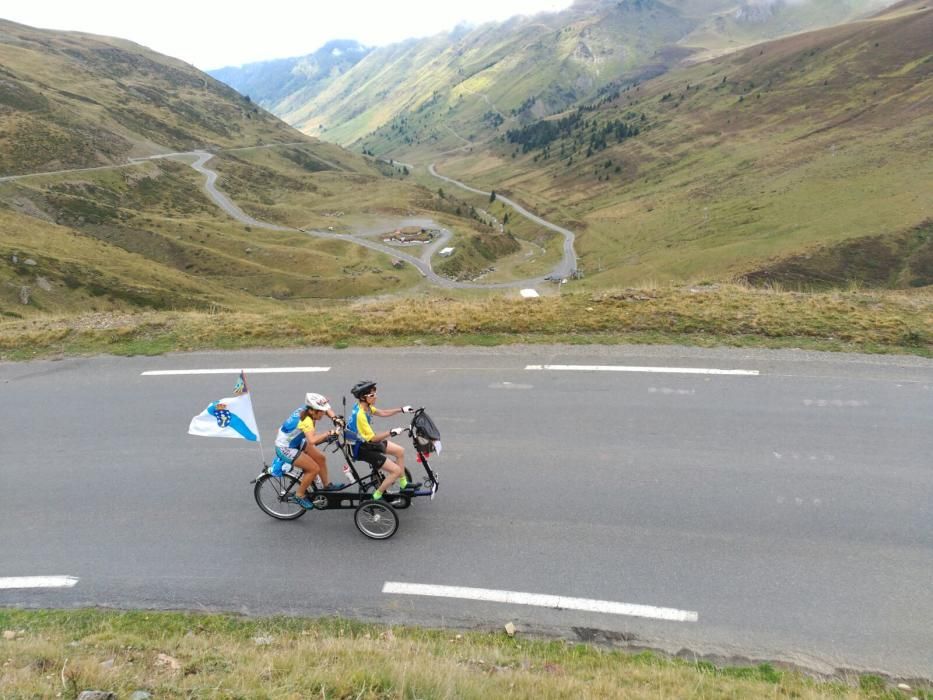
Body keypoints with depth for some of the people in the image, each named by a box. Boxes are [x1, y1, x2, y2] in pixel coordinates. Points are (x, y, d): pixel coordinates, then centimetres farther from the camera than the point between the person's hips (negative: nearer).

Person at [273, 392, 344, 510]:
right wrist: (329, 433, -45)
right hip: (285, 448, -9)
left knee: (320, 458, 10)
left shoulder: (305, 408, -12)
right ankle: (299, 495, 10)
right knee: (314, 469, -9)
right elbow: (312, 440, -52)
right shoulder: (306, 420, -36)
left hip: (295, 441, 9)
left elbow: (327, 410, 4)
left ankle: (327, 484, 29)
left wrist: (335, 418, -13)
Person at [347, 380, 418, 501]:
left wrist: (401, 409, 4)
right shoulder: (360, 414, -32)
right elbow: (372, 438, -29)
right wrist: (391, 432, -28)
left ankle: (404, 484, 28)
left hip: (365, 442, 9)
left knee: (400, 451, 14)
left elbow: (382, 413, 9)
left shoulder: (364, 405, -5)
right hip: (362, 449, -9)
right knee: (396, 470, -8)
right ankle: (376, 497, 7)